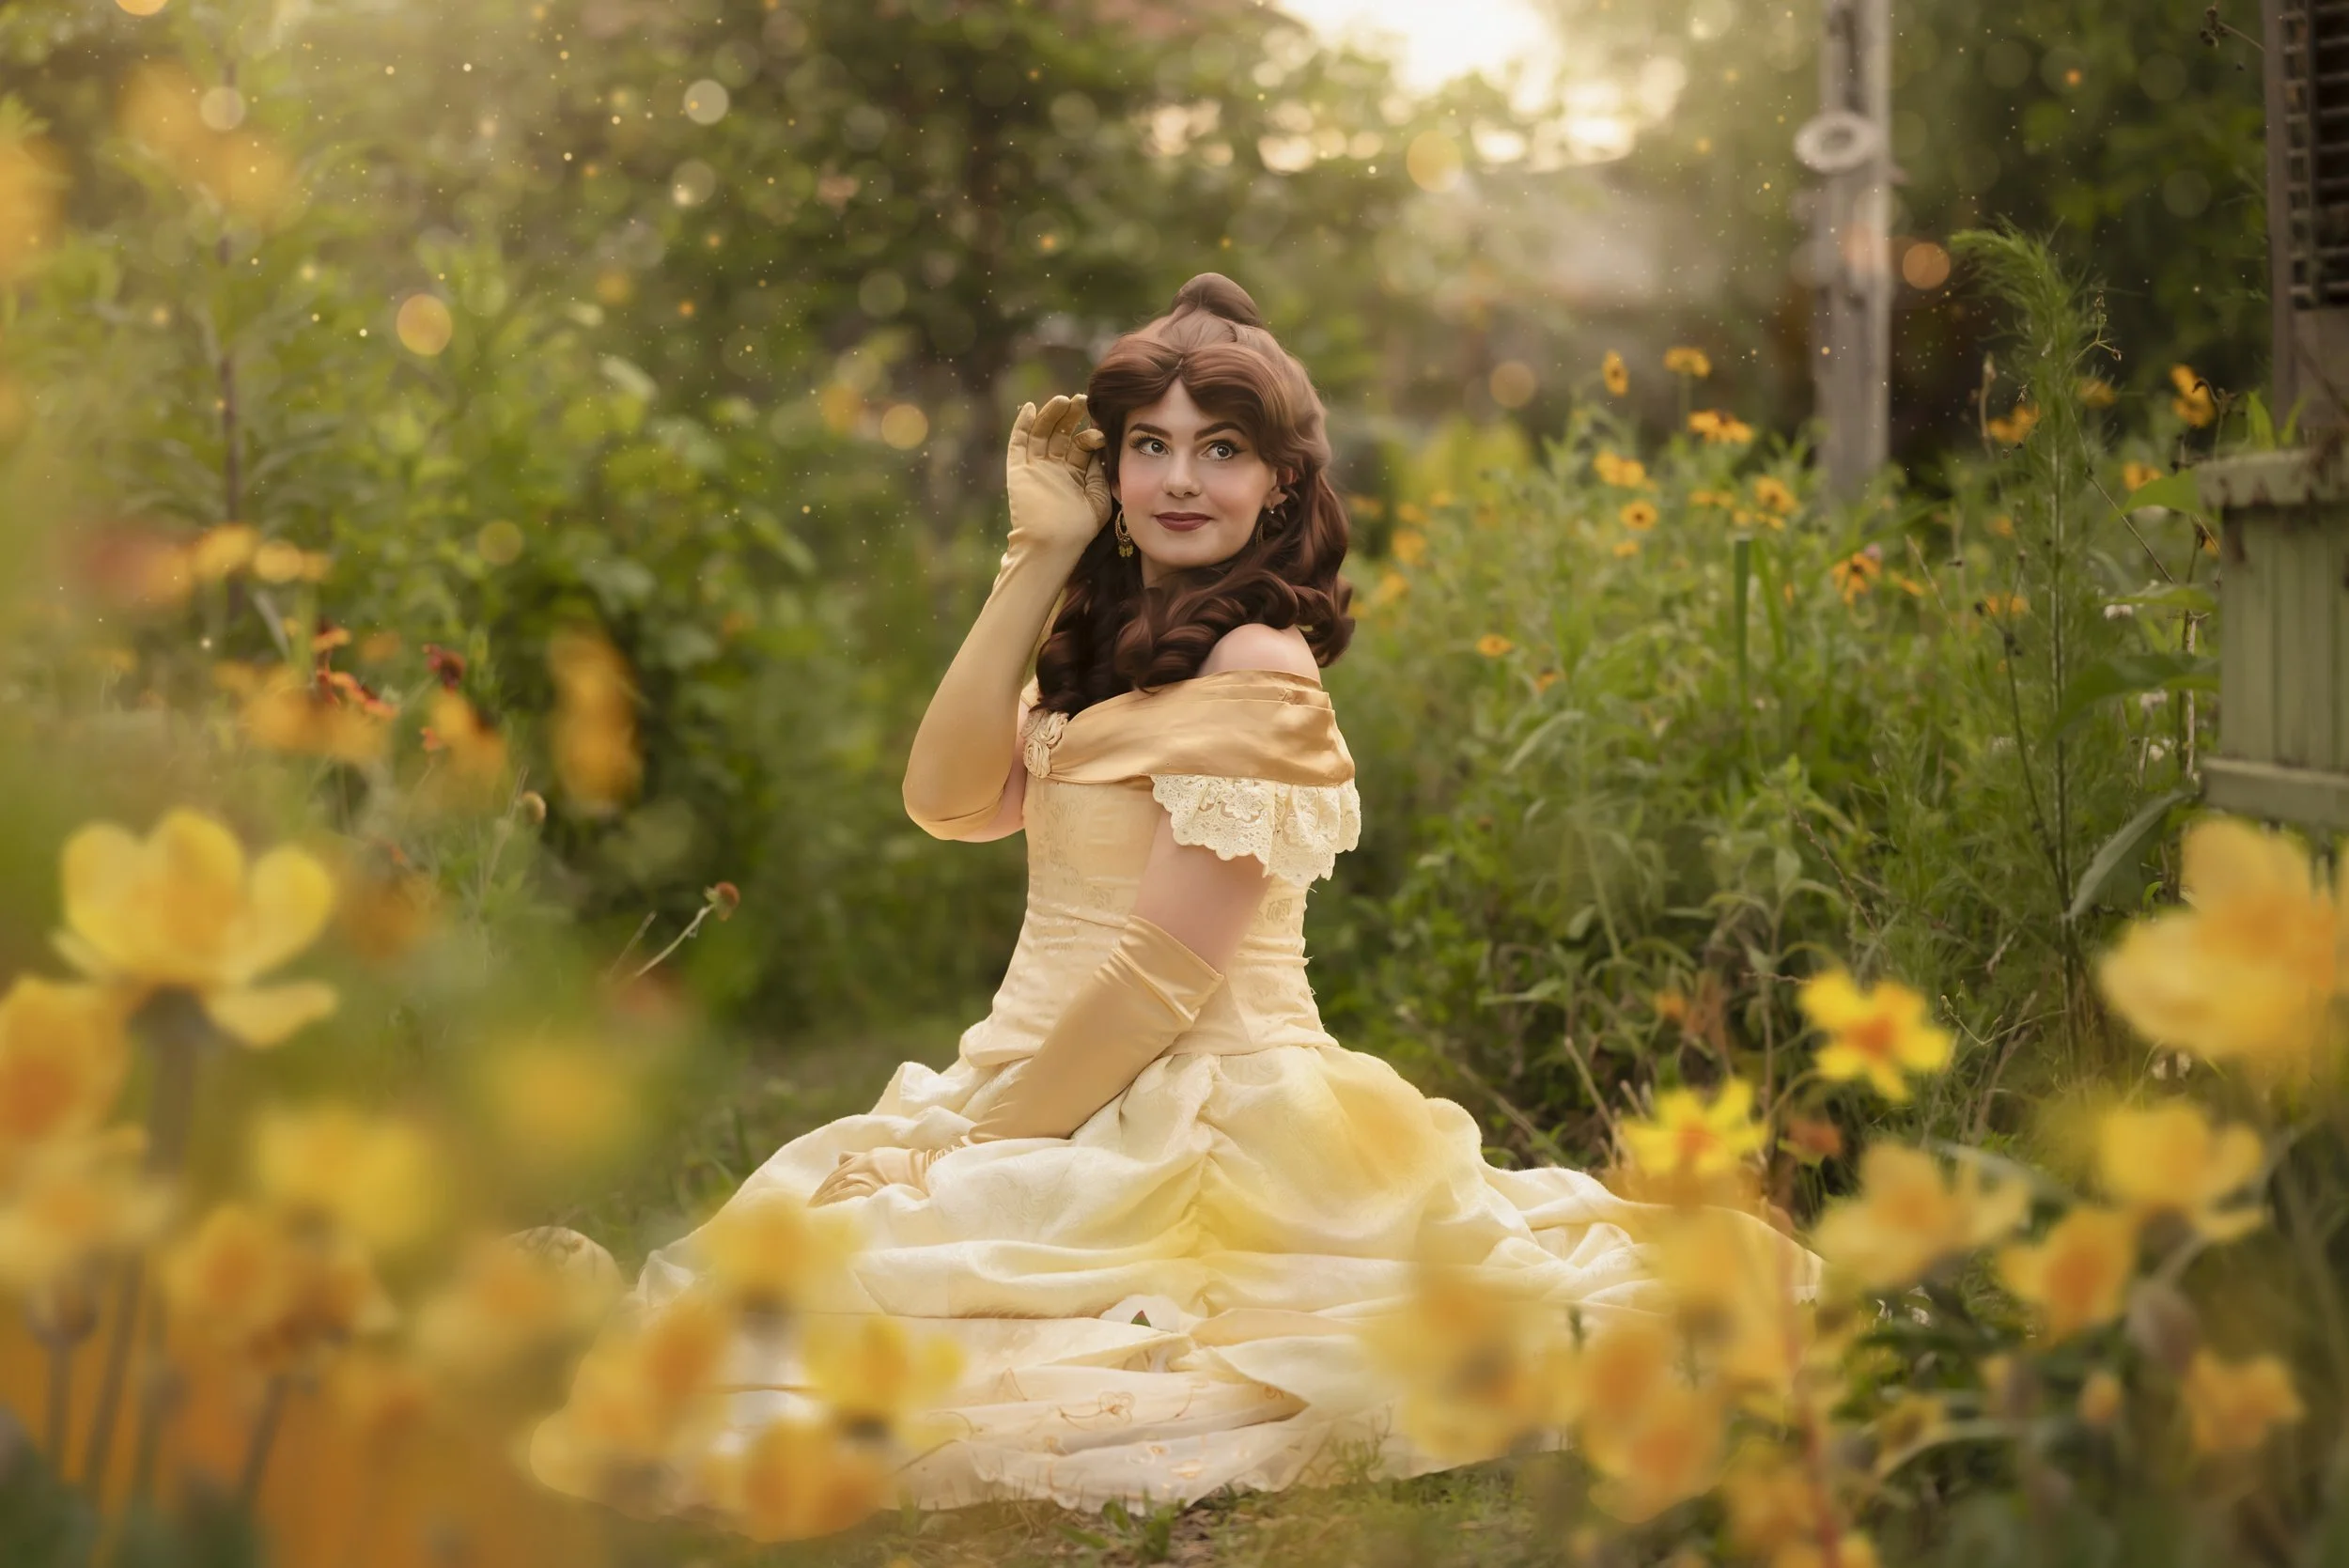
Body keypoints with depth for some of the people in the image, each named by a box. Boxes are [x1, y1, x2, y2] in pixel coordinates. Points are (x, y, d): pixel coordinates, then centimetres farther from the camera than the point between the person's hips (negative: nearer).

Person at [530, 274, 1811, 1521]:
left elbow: (1165, 968, -17)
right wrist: (1039, 559, -1)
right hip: (1078, 1096, 9)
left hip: (1191, 1123, -9)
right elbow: (951, 800, 1)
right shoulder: (1110, 643, 15)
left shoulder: (1253, 666, -13)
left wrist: (976, 1139, -13)